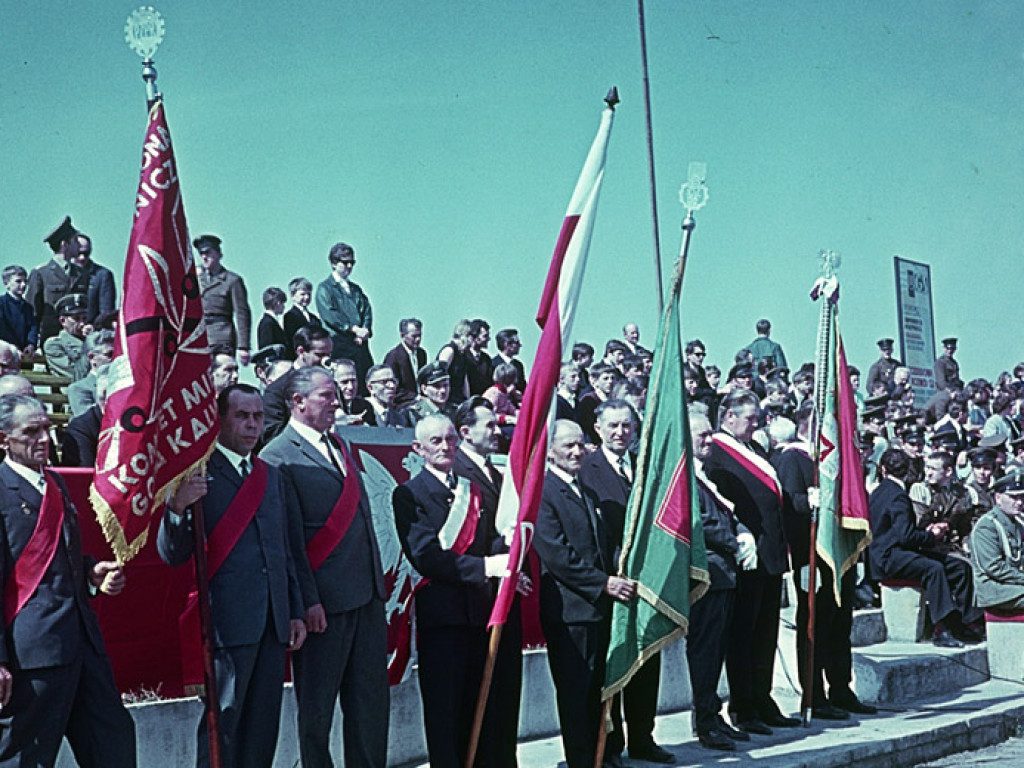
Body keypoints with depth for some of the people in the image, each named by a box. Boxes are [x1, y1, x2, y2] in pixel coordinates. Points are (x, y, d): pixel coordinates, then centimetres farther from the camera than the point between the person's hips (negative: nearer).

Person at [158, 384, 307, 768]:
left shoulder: (272, 475, 17)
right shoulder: (198, 474, -4)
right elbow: (173, 554, -9)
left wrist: (295, 611, 17)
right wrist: (178, 508, -27)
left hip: (273, 622, 6)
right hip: (228, 621, -6)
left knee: (263, 727, 9)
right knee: (222, 726, -3)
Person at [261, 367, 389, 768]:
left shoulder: (339, 446, 16)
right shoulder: (279, 456, -9)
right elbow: (291, 538, -13)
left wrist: (377, 580, 16)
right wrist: (308, 599, -16)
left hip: (368, 594, 8)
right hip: (325, 600, -8)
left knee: (371, 697, 12)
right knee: (317, 703, 5)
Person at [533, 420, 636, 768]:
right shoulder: (541, 492, -11)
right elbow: (556, 554, -17)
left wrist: (619, 573, 5)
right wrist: (603, 582, -17)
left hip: (599, 606, 8)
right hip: (569, 608, -8)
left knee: (597, 686, 14)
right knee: (575, 690, 0)